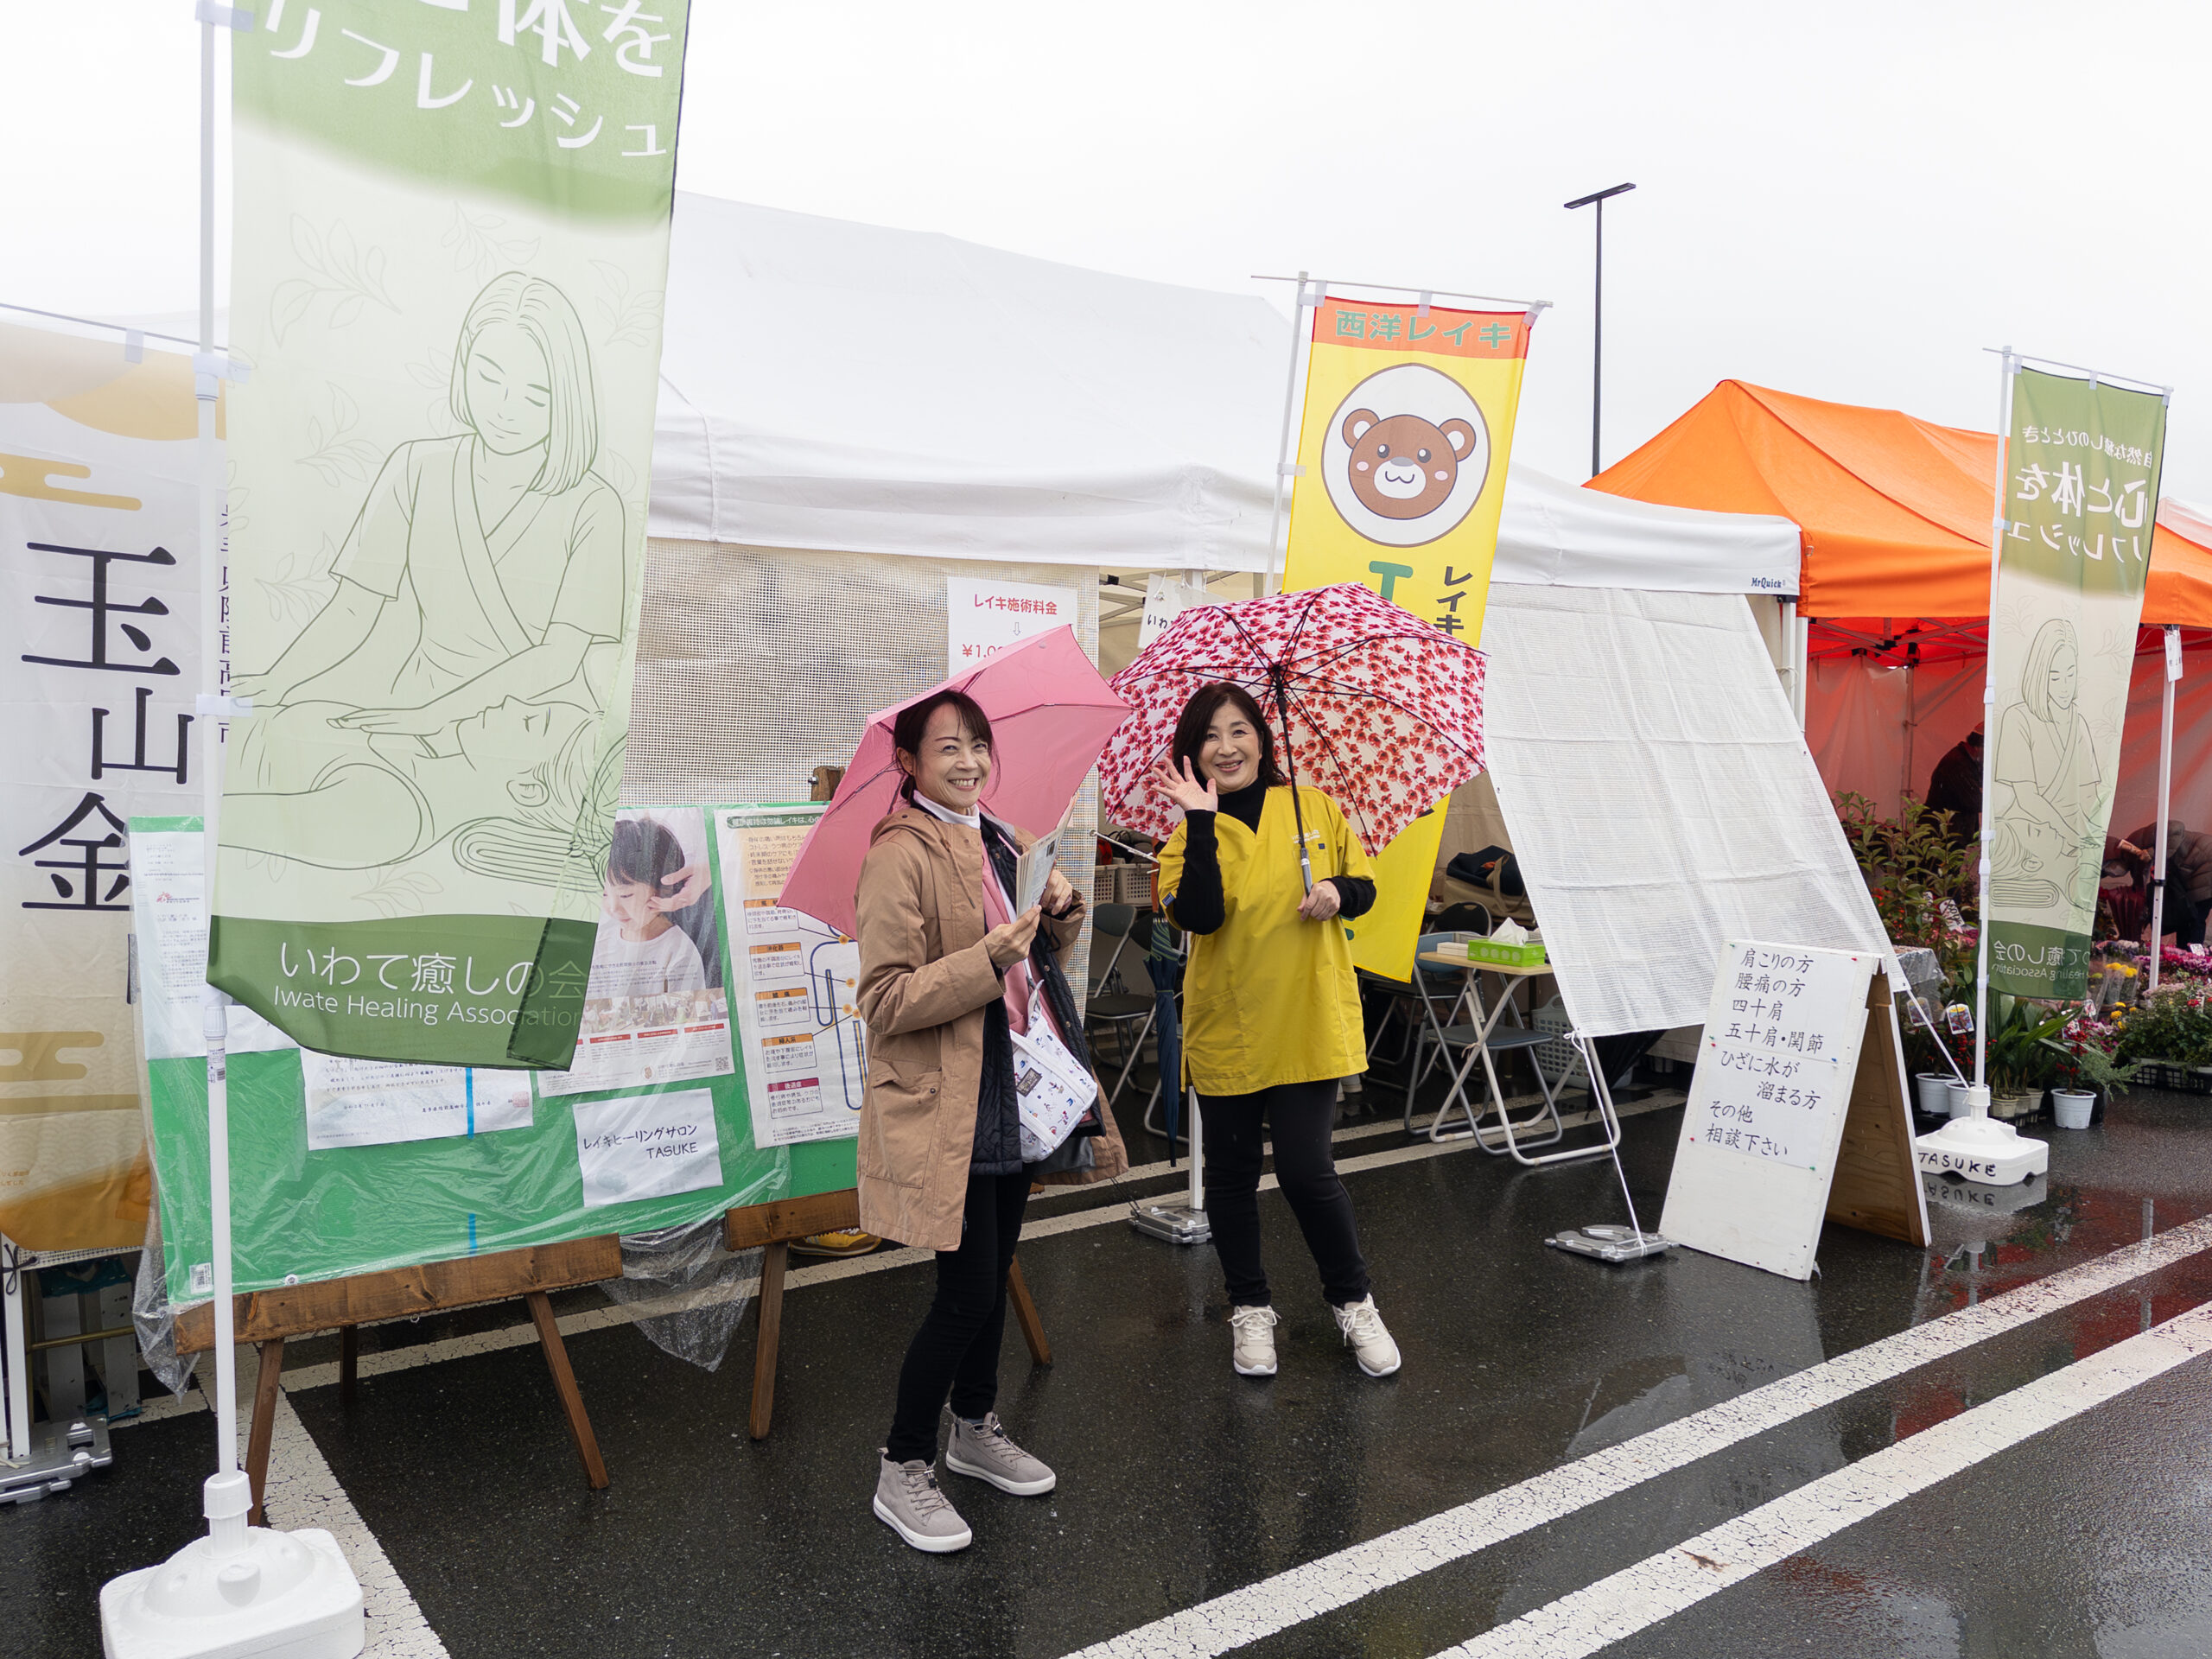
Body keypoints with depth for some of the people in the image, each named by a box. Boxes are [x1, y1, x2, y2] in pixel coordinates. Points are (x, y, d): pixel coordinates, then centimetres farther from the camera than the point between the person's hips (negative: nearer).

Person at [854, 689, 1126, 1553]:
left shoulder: (1000, 842, 11)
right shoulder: (899, 857, -16)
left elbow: (1042, 956, 23)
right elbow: (886, 1000, -21)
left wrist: (1060, 912, 1)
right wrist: (989, 958, -27)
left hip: (1014, 1094, 8)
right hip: (946, 1108, -8)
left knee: (993, 1276, 19)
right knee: (968, 1291, -4)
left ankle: (976, 1430, 38)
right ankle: (902, 1472, 13)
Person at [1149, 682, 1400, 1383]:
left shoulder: (1314, 808, 2)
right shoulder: (1190, 836, -2)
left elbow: (1365, 887, 11)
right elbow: (1199, 917, -21)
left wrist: (1337, 892, -12)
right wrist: (1202, 822, -23)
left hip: (1309, 1021, 0)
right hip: (1225, 1029, 1)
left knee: (1307, 1168, -5)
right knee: (1231, 1173, 10)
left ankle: (1354, 1301, 20)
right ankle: (1250, 1309, 30)